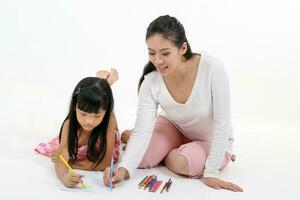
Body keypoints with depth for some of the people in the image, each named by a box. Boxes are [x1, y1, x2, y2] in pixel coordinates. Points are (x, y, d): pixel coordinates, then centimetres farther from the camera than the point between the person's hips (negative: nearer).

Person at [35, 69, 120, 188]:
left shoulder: (109, 119, -42)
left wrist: (69, 162, -39)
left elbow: (104, 163, -38)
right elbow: (61, 162, -41)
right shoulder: (70, 124, -37)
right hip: (76, 150, 2)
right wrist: (64, 177, -64)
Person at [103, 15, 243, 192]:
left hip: (213, 141, -3)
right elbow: (142, 131, -26)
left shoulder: (212, 68, -34)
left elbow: (222, 123, -28)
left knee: (180, 162, -30)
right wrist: (124, 169, -43)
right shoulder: (150, 83, -24)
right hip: (175, 129, 4)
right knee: (139, 160, -13)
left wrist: (211, 172, -28)